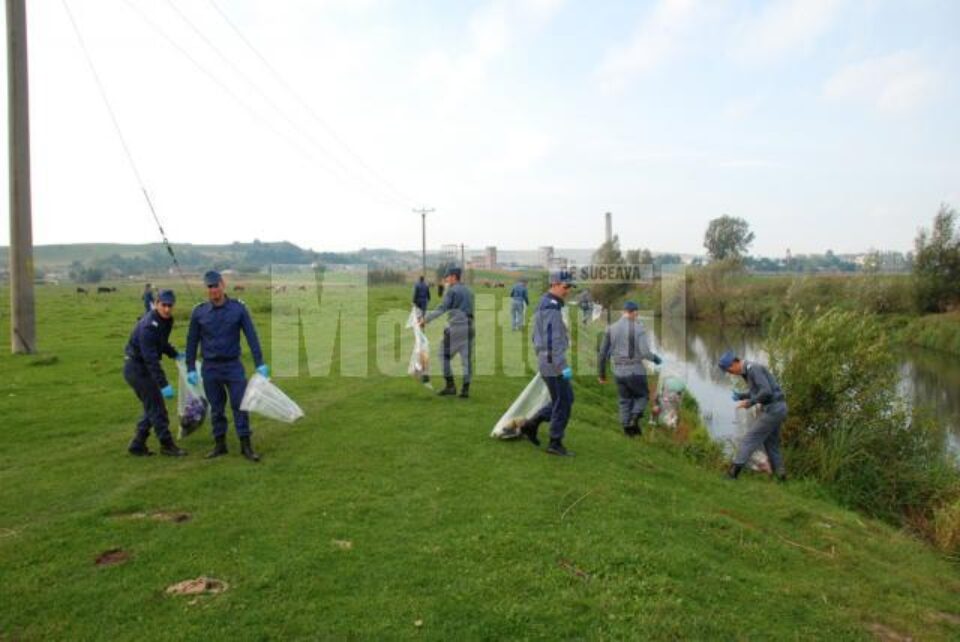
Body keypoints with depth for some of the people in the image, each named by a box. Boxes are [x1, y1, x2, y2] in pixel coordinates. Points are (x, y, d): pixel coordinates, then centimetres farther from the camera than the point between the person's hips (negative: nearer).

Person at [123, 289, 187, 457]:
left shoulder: (166, 321, 3)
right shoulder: (149, 326, -26)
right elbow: (151, 359, -31)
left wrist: (175, 355, 18)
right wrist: (163, 385, -34)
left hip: (142, 368, 10)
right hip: (137, 368, -10)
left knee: (153, 406, 13)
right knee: (156, 407, -4)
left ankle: (137, 445, 21)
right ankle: (167, 445, 5)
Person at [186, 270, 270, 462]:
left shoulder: (238, 308, -4)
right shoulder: (199, 312, -1)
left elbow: (251, 336, -4)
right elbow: (192, 341, 6)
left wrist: (260, 363, -8)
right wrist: (191, 369, 4)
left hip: (233, 365, -1)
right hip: (210, 367, 1)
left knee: (240, 405, -1)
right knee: (216, 408, 10)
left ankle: (245, 445, 7)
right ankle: (219, 444, 22)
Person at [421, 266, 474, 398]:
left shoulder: (452, 291, -5)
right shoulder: (468, 291, 19)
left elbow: (441, 309, -13)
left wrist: (425, 319, -10)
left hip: (455, 326, -7)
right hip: (469, 326, 7)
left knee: (443, 355, 5)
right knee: (466, 358, 6)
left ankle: (450, 385, 1)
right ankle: (465, 389, 4)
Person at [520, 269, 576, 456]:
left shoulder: (545, 304, 15)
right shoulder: (552, 307, -18)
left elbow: (538, 337, 21)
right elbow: (552, 341, -24)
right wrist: (563, 367, -23)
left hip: (547, 362, 10)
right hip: (554, 364, -10)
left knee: (567, 399, 17)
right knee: (562, 403, 1)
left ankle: (531, 425, 20)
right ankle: (555, 443, 12)